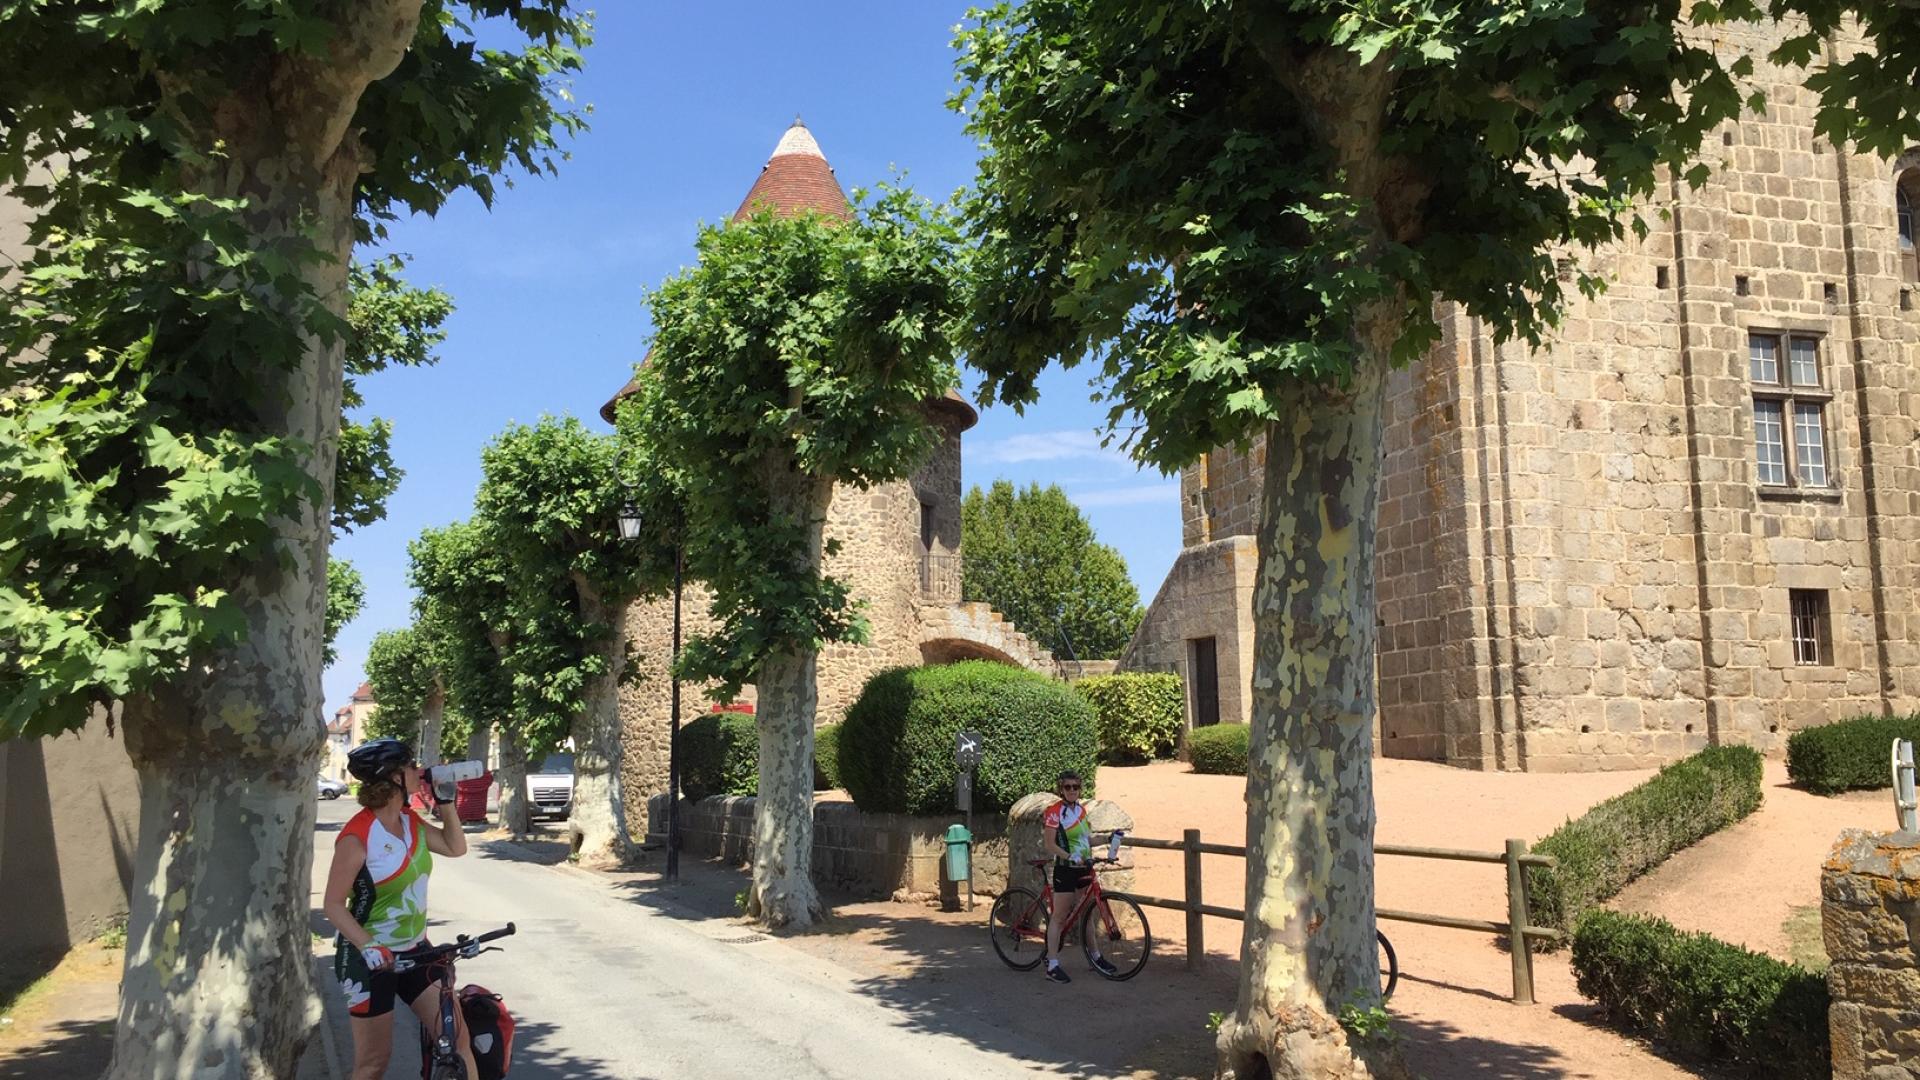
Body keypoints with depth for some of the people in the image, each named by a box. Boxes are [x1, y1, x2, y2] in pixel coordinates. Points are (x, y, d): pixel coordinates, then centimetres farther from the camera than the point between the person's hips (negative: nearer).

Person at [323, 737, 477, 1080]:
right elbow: (334, 904, -17)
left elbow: (456, 847, 12)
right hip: (369, 958, -6)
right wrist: (368, 946, -31)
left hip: (414, 950, 6)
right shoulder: (357, 836, -20)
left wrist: (445, 799, 1)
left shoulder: (410, 821, 2)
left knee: (457, 1036, 1)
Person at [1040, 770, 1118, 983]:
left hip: (1084, 868, 7)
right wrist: (1070, 857, -28)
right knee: (1059, 916, -3)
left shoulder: (1081, 809, 10)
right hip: (1065, 869, -7)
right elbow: (1050, 845, -18)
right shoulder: (1054, 812, -13)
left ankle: (1096, 957, 28)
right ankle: (1052, 966, 0)